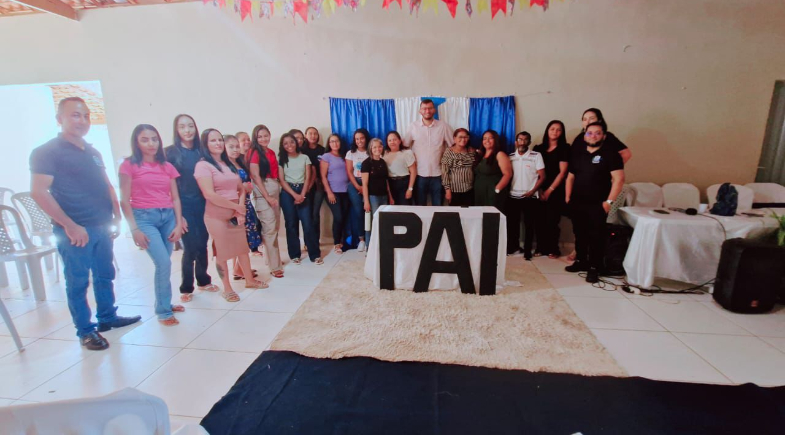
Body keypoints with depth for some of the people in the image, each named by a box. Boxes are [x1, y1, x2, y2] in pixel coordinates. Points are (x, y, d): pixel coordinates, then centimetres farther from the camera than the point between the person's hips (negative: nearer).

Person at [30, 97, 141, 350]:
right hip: (75, 231, -6)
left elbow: (107, 187, 19)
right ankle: (85, 331, 15)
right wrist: (69, 225, -19)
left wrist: (116, 217, 10)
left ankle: (107, 317, 30)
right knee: (78, 282, 4)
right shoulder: (46, 152, -7)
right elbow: (38, 191, -15)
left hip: (102, 227, 7)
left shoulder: (93, 153, 14)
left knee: (105, 275, 15)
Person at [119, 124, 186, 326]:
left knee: (163, 264, 7)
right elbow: (124, 200, -3)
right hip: (144, 218, -4)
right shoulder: (129, 165, -1)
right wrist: (134, 228, -9)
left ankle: (164, 303, 25)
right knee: (164, 264, -13)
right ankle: (163, 311, 1)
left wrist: (178, 224, 2)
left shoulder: (167, 166, 10)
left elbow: (175, 198, 10)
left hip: (168, 217, 4)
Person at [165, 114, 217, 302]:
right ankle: (186, 288, 15)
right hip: (184, 206, -4)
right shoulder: (170, 152, -5)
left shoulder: (200, 151, 8)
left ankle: (203, 280, 28)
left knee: (202, 244, 11)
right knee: (190, 247, -2)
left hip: (202, 204, 4)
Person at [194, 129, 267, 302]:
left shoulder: (229, 164, 11)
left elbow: (241, 189, 9)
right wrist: (237, 206, -13)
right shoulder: (203, 165, -11)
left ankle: (250, 280, 31)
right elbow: (209, 194, -21)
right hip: (217, 217, -6)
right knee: (222, 253, 5)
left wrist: (241, 211, -6)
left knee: (243, 248, 14)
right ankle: (227, 289, 19)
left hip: (236, 214, 6)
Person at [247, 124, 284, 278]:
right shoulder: (254, 152, -5)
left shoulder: (271, 152, 13)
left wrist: (277, 192, 7)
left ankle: (272, 258, 24)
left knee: (275, 228, 11)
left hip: (276, 190, 7)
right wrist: (267, 196, -16)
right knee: (269, 229, -7)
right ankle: (275, 266, -3)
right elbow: (255, 176, -11)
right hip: (262, 193, -7)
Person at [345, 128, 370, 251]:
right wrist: (358, 187, -8)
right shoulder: (350, 153, 10)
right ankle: (360, 239, 2)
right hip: (355, 185, 1)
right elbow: (349, 172, 3)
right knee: (357, 211, -7)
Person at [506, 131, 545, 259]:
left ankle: (527, 250, 12)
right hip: (513, 196, 3)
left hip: (530, 197, -3)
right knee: (512, 223, 9)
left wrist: (532, 191, -12)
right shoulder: (510, 157, 7)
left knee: (529, 224, 3)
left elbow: (542, 176, -3)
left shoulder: (536, 156, -1)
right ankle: (513, 246, 25)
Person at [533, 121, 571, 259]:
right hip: (540, 190, 3)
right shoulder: (538, 148, 10)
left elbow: (562, 172, -5)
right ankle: (541, 248, 12)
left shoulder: (564, 148, 1)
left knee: (552, 220, -2)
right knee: (540, 220, 1)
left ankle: (553, 249, 11)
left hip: (556, 191, -3)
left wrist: (549, 190, -8)